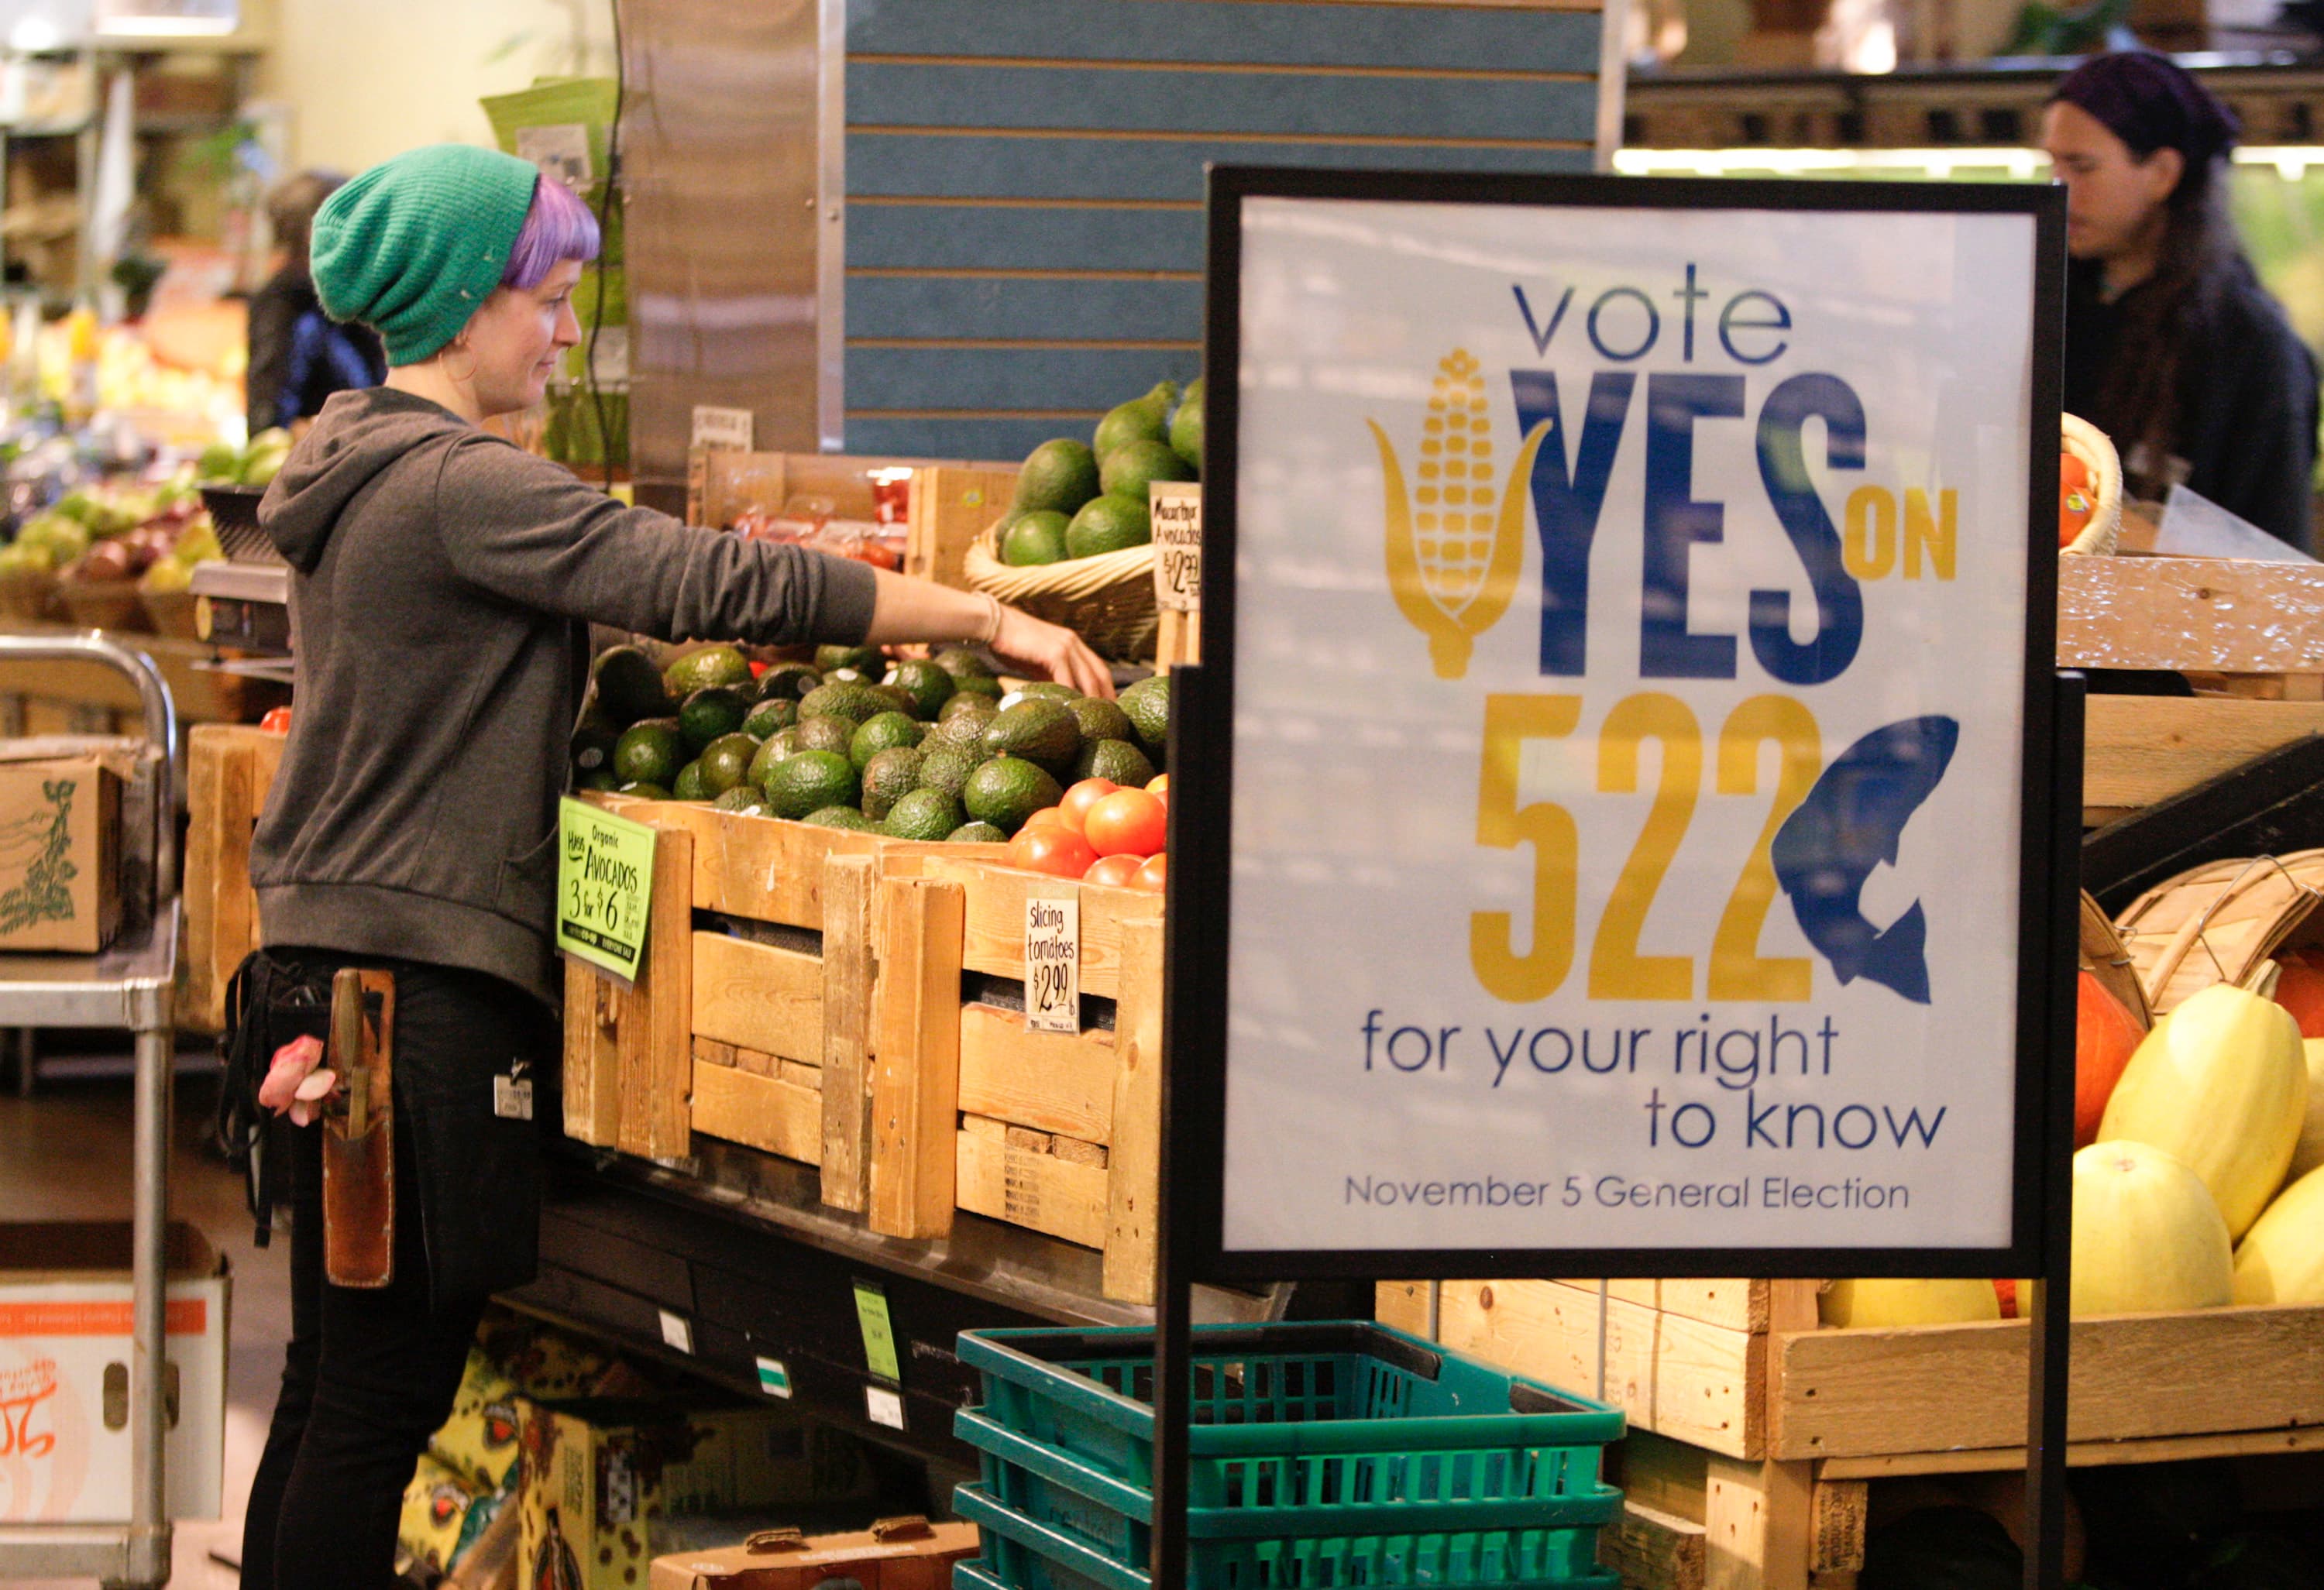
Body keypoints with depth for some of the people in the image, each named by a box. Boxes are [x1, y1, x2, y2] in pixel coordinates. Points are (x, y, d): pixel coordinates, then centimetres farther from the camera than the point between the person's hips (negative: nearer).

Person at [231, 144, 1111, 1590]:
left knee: (338, 1385, 14)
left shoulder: (363, 470, 15)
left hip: (336, 959, 10)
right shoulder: (459, 484, -16)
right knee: (384, 1389, -6)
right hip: (428, 969, -10)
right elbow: (718, 585, -21)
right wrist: (984, 619, -17)